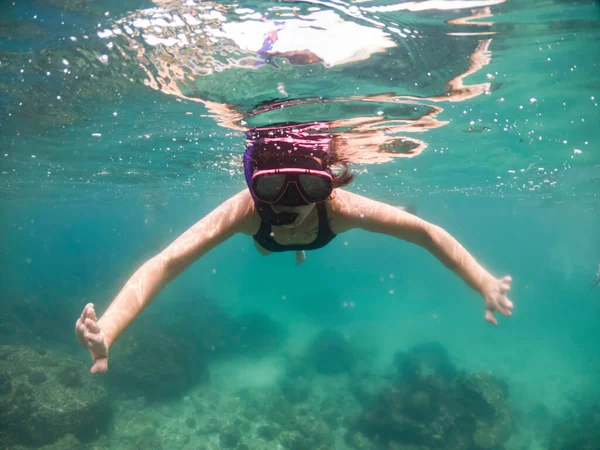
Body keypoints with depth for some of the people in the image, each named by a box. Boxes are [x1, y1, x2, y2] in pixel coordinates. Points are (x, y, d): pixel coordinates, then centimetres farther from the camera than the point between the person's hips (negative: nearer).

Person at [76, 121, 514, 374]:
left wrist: (486, 285, -51)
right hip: (266, 235, 0)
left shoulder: (338, 206, -49)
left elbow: (427, 232, -42)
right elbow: (165, 263, -57)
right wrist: (105, 333, -72)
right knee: (265, 247, 37)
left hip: (321, 228, 0)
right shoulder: (245, 210, -50)